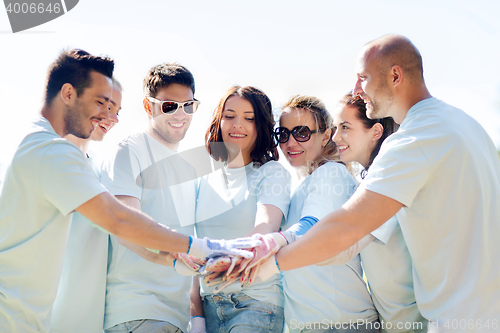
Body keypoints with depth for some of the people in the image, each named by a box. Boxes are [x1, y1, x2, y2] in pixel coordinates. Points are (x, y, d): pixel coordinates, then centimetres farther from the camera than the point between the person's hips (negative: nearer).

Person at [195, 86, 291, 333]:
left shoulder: (273, 173, -3)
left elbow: (265, 227, -21)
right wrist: (196, 312, 6)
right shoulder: (204, 179, 11)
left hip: (257, 303, -4)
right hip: (209, 302, 4)